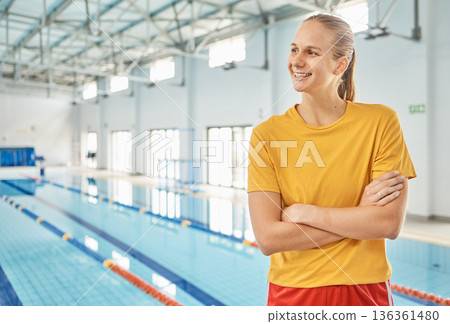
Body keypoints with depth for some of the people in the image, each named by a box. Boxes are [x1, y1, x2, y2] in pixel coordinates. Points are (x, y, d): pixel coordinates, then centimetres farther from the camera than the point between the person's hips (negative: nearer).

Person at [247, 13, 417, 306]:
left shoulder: (381, 122, -8)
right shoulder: (266, 135, -9)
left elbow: (390, 224, -14)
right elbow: (268, 239, -16)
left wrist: (302, 212, -16)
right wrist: (359, 215, -16)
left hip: (363, 290, 0)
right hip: (291, 290, 0)